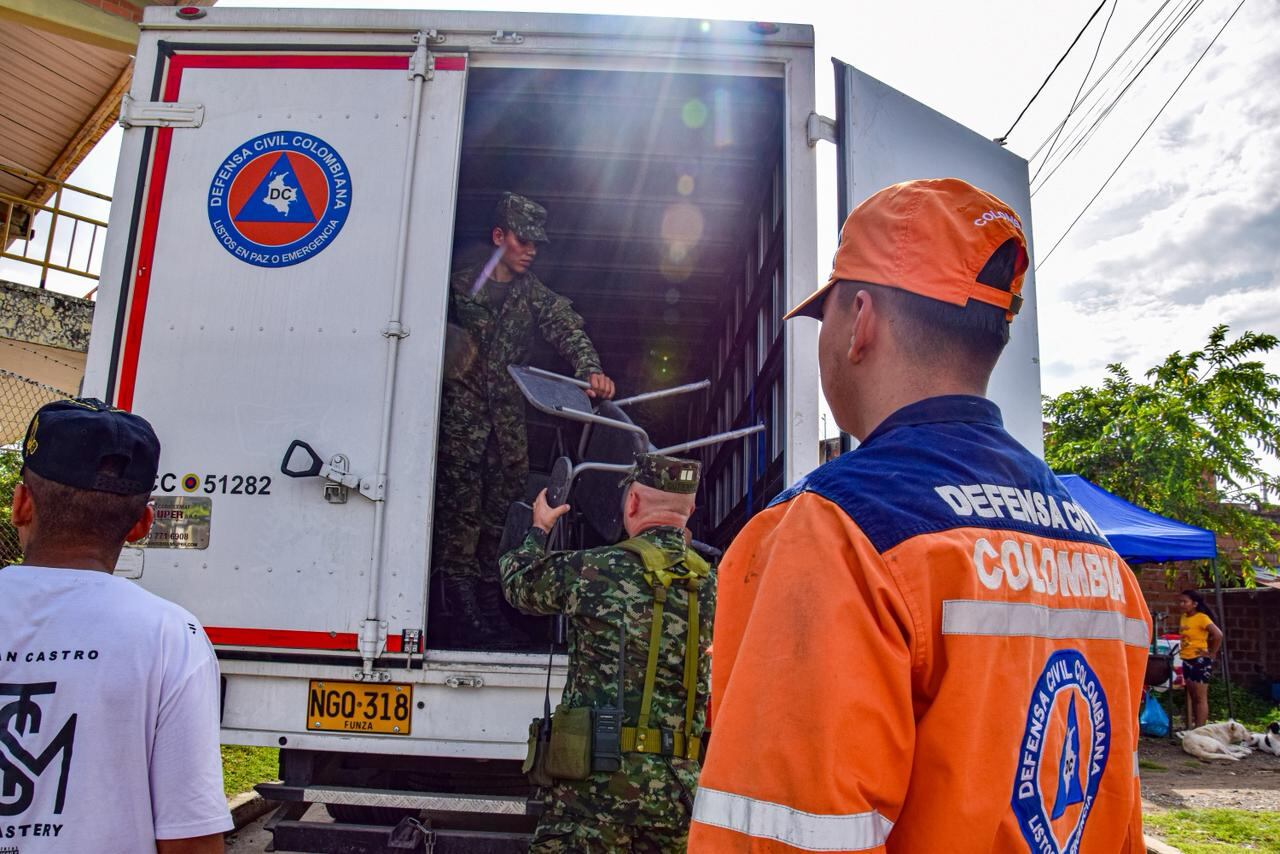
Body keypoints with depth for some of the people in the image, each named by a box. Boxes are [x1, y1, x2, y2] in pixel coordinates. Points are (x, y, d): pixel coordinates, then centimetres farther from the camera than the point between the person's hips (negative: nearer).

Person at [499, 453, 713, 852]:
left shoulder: (592, 569, -7)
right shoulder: (710, 585, 4)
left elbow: (518, 584, 12)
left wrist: (539, 528, 30)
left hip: (600, 778, -4)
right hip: (679, 786, 5)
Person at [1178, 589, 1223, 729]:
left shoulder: (1202, 618, -14)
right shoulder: (1183, 618, 8)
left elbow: (1218, 635, -23)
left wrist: (1212, 653, -17)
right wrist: (1182, 648, 7)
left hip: (1200, 660, -8)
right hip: (1186, 660, 8)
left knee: (1200, 698, -3)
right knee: (1191, 696, 13)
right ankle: (1191, 727, 19)